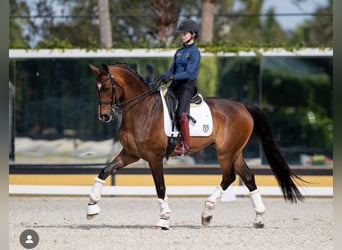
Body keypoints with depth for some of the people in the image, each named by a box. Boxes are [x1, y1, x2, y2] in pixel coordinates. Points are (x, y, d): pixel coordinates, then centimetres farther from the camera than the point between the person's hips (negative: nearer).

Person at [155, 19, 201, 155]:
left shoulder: (195, 52, -7)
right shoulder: (179, 52, 17)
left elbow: (189, 73, -16)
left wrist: (171, 77, -25)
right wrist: (163, 76, -5)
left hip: (188, 86, -8)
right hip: (175, 85, 8)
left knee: (181, 113, -24)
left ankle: (185, 145, -20)